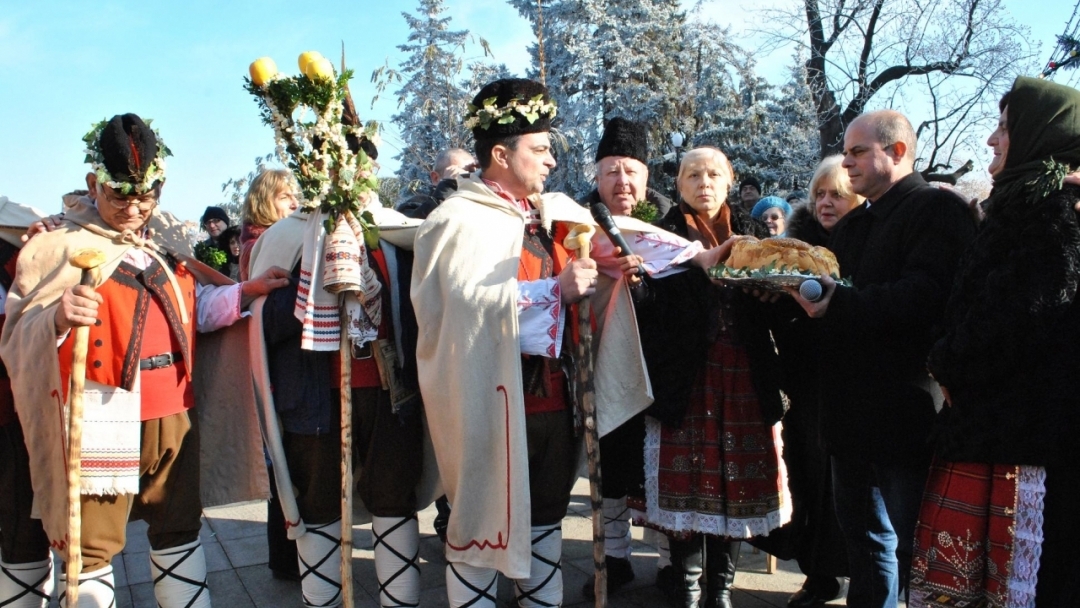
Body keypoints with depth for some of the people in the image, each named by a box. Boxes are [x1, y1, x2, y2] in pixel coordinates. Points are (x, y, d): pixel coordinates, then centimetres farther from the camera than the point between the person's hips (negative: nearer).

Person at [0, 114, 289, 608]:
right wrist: (57, 319, -34)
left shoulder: (164, 248, 14)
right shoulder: (58, 246, -4)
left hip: (173, 413, 6)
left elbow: (194, 311, 23)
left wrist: (245, 292, 11)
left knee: (179, 529, 17)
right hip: (102, 417, -5)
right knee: (92, 544, 1)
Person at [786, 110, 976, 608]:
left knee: (911, 547, 2)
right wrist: (792, 287, 3)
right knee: (863, 536, 19)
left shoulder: (939, 210, -8)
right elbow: (832, 295, 23)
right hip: (852, 413, 9)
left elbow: (924, 296, -24)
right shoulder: (852, 225, 20)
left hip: (905, 413, -8)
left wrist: (839, 303, -33)